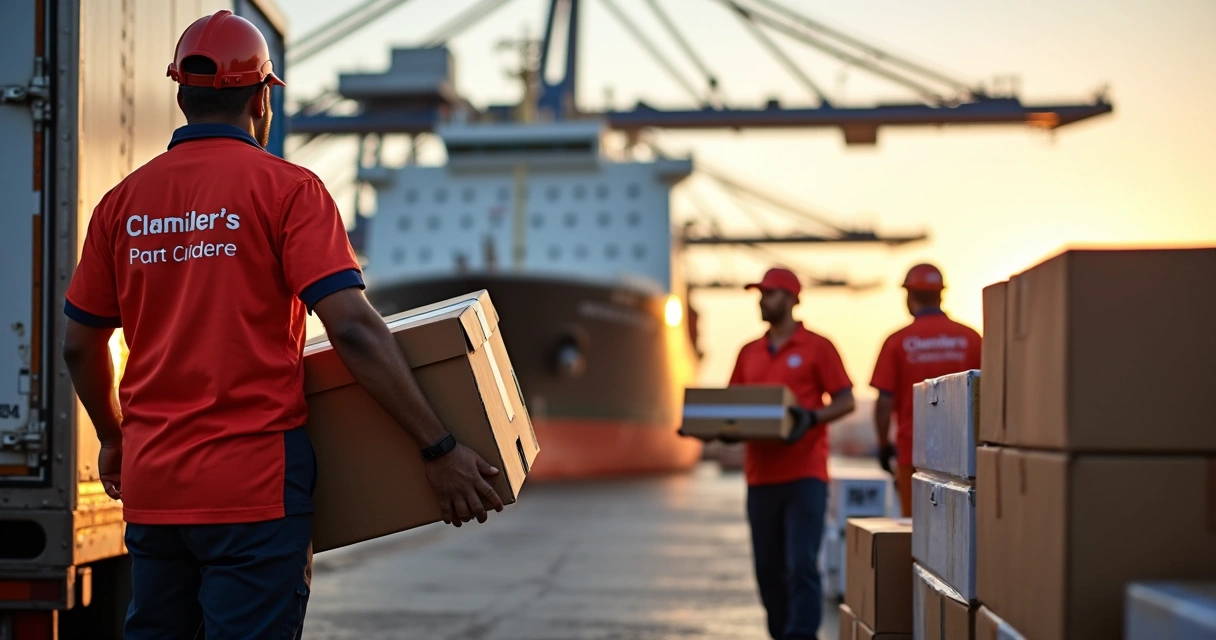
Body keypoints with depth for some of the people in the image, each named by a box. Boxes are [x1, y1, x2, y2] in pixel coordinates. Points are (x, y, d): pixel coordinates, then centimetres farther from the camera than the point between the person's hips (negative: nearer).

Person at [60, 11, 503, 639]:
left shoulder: (124, 200, 8)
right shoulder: (285, 188, -6)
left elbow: (81, 345, 14)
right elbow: (352, 329, -16)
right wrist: (439, 449, -13)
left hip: (150, 486, 5)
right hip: (253, 486, -5)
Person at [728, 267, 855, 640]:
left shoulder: (816, 347, 0)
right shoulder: (748, 353, 15)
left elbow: (846, 400, -2)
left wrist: (811, 418, -19)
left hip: (805, 474, -5)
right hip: (761, 476, 5)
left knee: (801, 565, -10)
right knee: (768, 568, 8)